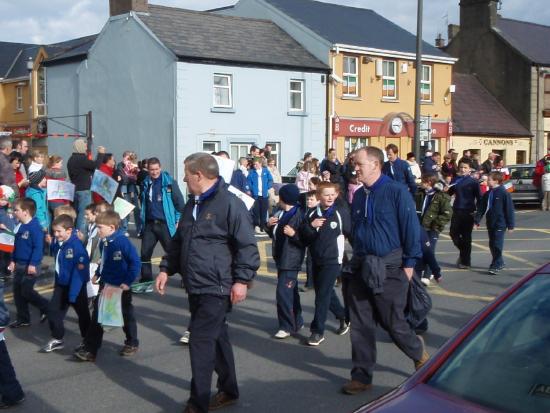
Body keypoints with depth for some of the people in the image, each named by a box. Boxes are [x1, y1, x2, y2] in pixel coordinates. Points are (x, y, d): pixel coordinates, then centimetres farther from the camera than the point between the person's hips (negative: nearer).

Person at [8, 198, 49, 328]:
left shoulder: (35, 227, -19)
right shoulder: (21, 227, 9)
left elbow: (38, 247, -24)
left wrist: (33, 264, -26)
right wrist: (13, 261, 19)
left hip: (30, 266, -9)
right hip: (20, 265, 9)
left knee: (26, 291, -6)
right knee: (18, 292, 11)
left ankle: (46, 308, 14)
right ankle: (23, 319, 20)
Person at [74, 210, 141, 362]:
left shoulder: (122, 241, -20)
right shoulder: (103, 243, 2)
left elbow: (135, 262, -21)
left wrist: (128, 282, -21)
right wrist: (98, 274, 9)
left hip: (121, 287, -7)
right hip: (105, 285, 7)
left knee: (126, 316, 12)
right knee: (96, 317, 2)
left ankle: (132, 344, 33)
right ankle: (89, 349, 5)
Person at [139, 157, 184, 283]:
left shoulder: (169, 182, -7)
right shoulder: (146, 183, 10)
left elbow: (179, 201, -6)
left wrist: (178, 220, -8)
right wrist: (143, 219, 16)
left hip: (165, 224, -5)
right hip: (149, 224, 5)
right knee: (145, 253, 7)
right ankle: (146, 279, 20)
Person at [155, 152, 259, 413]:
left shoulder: (230, 203, -13)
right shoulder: (192, 204, 14)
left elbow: (247, 245, -15)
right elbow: (178, 241, 24)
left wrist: (242, 280, -19)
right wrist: (166, 269, 17)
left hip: (216, 288, -8)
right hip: (195, 287, 8)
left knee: (201, 342, -8)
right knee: (216, 338, 18)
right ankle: (228, 391, 31)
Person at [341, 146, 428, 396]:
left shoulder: (396, 192, -11)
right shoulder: (359, 195, 10)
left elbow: (411, 228, -12)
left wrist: (409, 263, -14)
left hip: (388, 269, -6)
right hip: (360, 268, 6)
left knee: (392, 322, 3)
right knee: (360, 324, 6)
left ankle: (419, 354, 31)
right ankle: (362, 376, 15)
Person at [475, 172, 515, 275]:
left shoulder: (504, 193, -11)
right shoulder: (487, 194, 7)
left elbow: (509, 209, -9)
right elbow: (481, 208, 10)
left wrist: (510, 225, -9)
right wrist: (477, 220, 4)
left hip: (500, 224, -7)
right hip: (490, 223, 7)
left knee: (497, 245, -6)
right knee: (492, 244, 13)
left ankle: (496, 266, -2)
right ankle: (499, 263, 28)